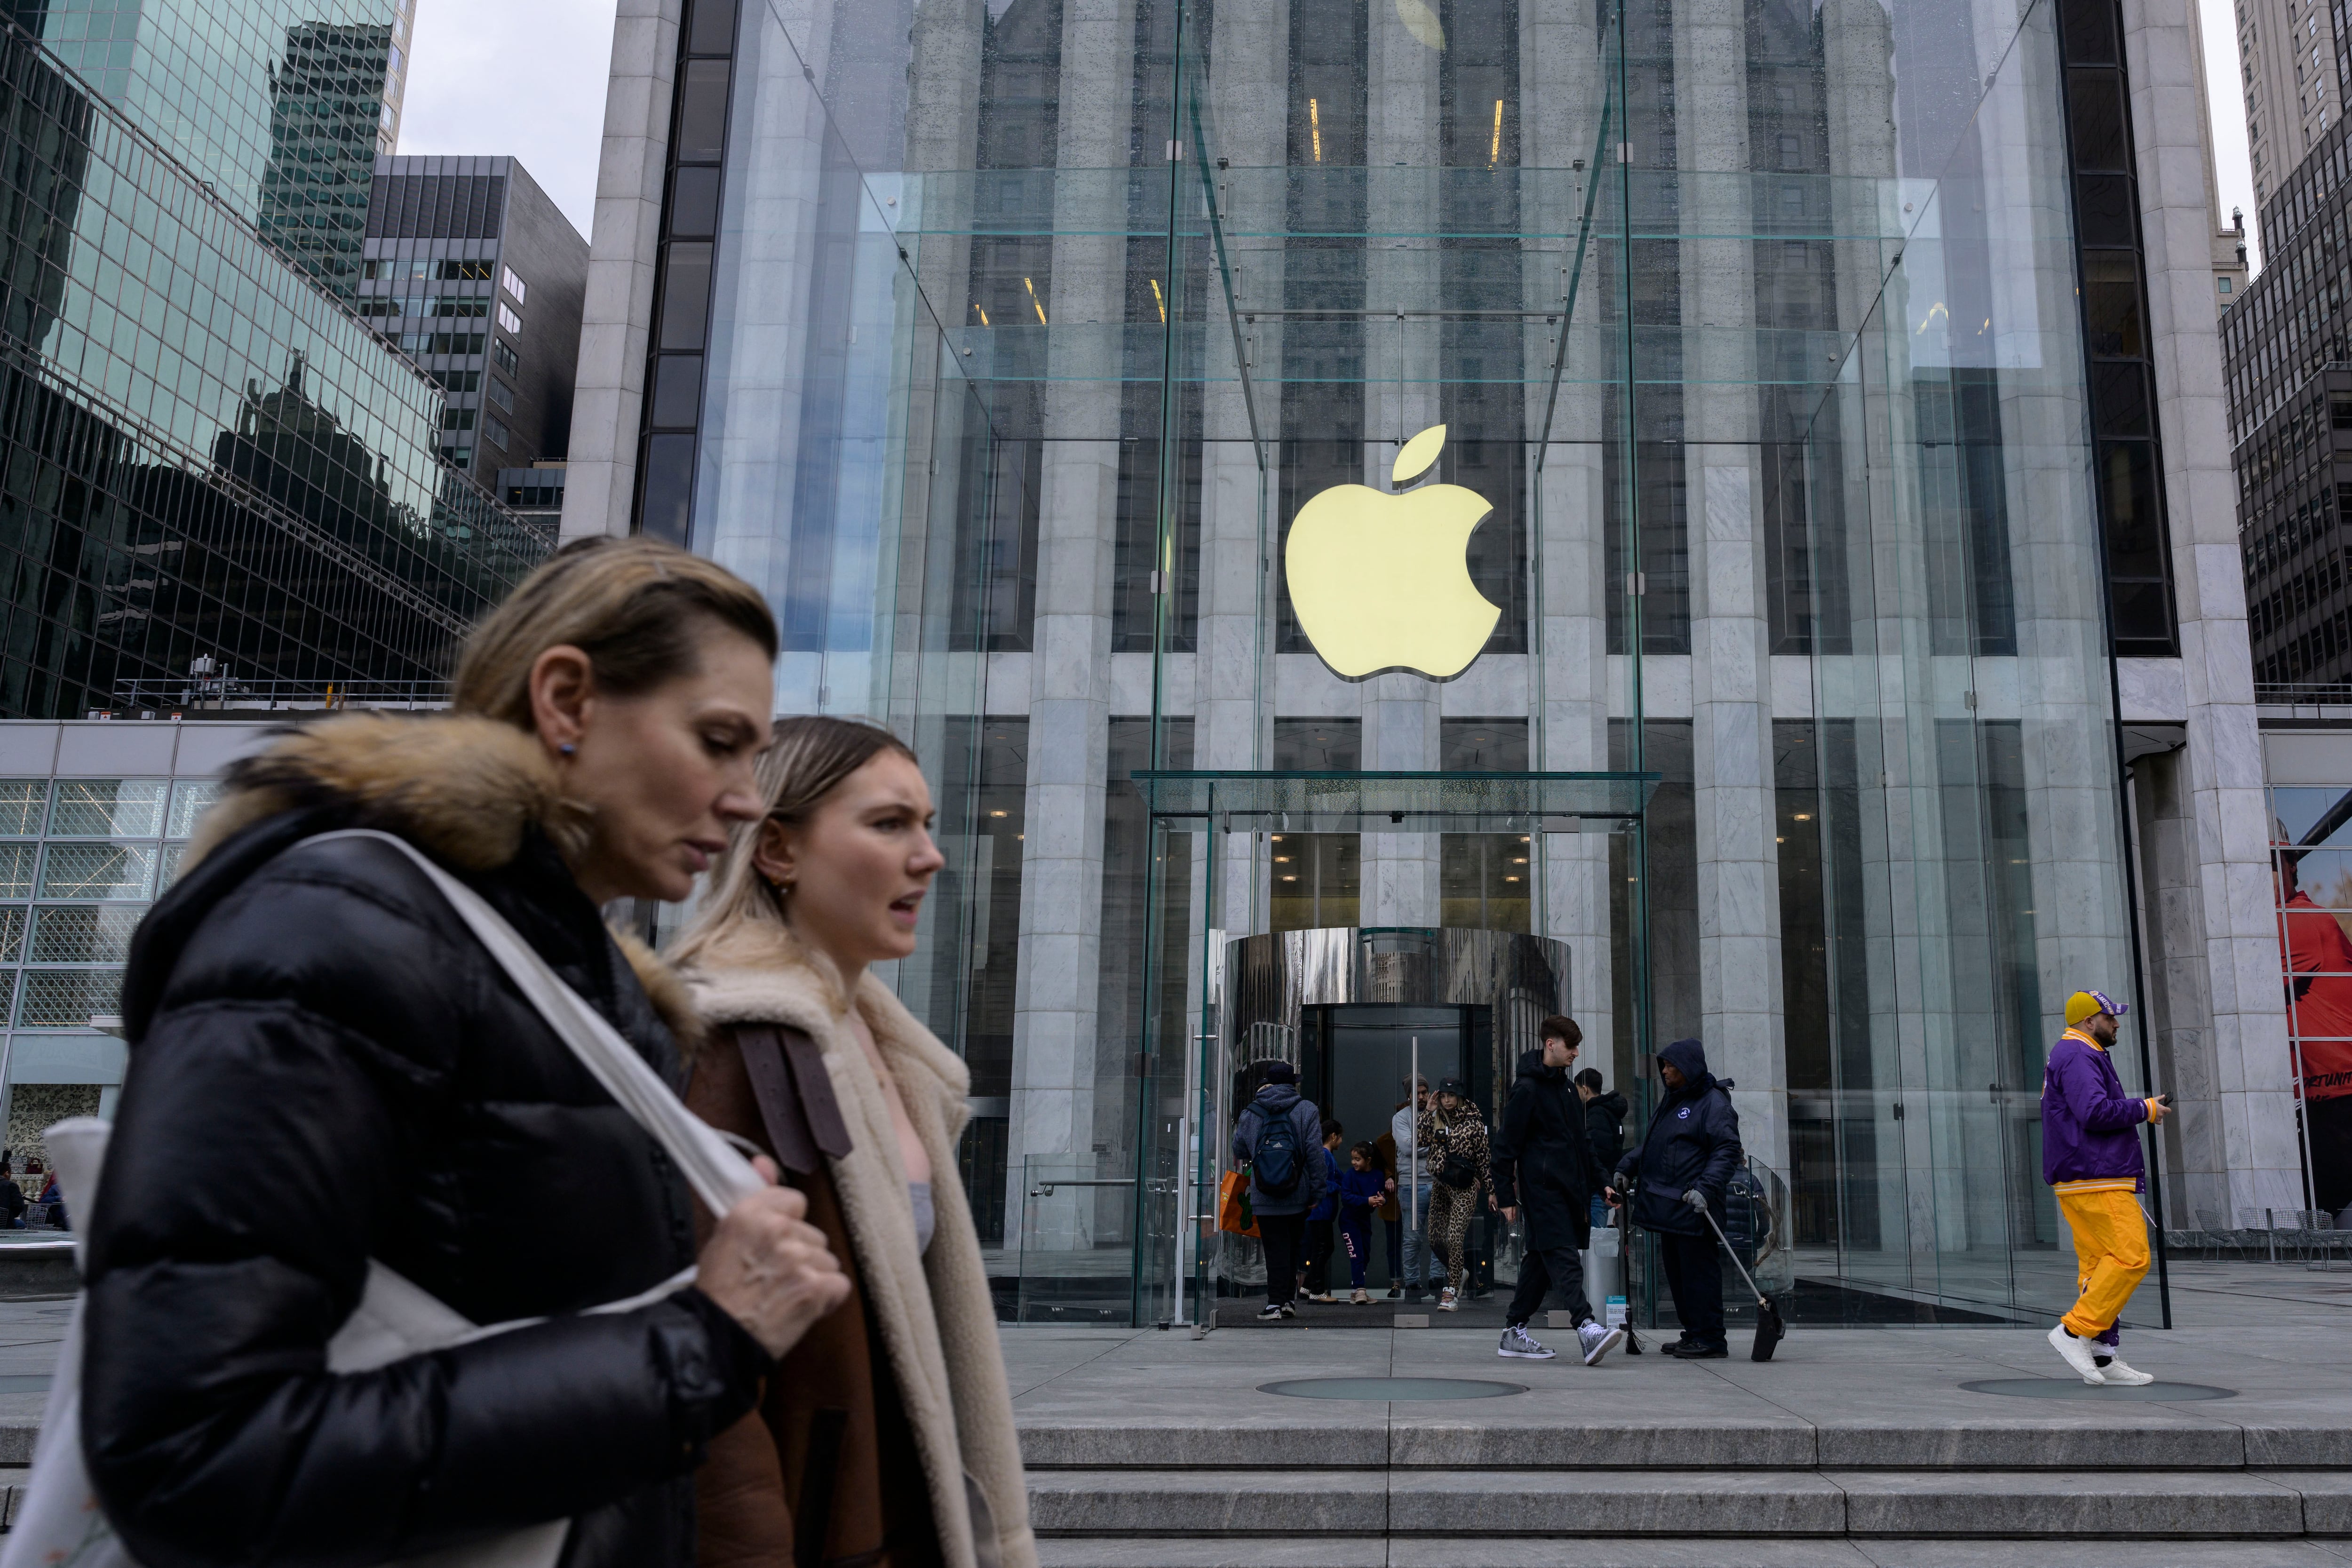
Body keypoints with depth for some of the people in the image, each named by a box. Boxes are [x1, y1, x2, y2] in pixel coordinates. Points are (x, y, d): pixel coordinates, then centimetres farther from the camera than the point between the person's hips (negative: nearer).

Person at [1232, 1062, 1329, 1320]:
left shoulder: (1249, 1113, 3)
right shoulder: (1306, 1110, -2)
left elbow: (1239, 1153, 11)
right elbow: (1315, 1154, -6)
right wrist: (1316, 1193, -3)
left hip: (1264, 1198, 0)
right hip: (1297, 1196, 0)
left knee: (1275, 1250, 3)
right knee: (1292, 1248, 14)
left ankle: (1275, 1303, -3)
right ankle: (1287, 1300, 16)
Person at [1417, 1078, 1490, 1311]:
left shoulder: (1474, 1123, -3)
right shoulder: (1435, 1120, 8)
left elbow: (1483, 1158, 0)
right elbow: (1416, 1142, -4)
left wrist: (1490, 1190, 1)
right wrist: (1428, 1112, -7)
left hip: (1465, 1187, -5)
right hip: (1440, 1185, 5)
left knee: (1455, 1238, -14)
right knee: (1435, 1239, 7)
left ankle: (1452, 1293, -9)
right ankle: (1459, 1273, 33)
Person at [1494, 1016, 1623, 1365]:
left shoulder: (1566, 1087, 19)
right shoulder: (1528, 1089, -9)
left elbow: (1581, 1142, 26)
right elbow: (1506, 1144, -10)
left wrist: (1601, 1179, 17)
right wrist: (1505, 1195, -11)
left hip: (1569, 1189, 9)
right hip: (1542, 1188, -9)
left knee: (1541, 1258, 10)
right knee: (1564, 1257, -17)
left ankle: (1514, 1332, 16)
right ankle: (1586, 1329, -27)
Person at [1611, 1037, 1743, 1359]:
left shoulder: (1713, 1103, -7)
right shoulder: (1669, 1103, 21)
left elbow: (1727, 1151, -15)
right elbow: (1649, 1145, 28)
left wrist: (1705, 1189, -25)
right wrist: (1625, 1169, 13)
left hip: (1693, 1207, -9)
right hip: (1666, 1206, 9)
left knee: (1699, 1272, -6)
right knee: (1676, 1272, 12)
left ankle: (1710, 1340, -1)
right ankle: (1693, 1335, 20)